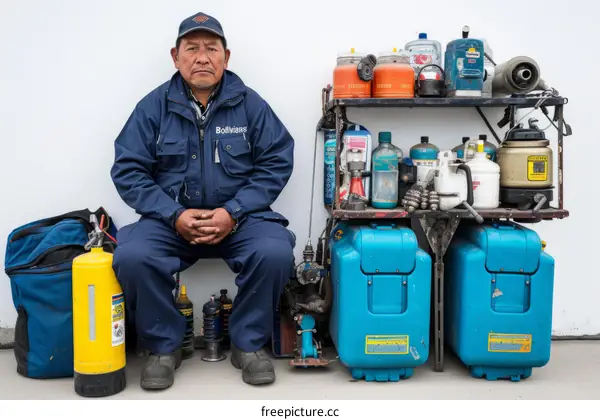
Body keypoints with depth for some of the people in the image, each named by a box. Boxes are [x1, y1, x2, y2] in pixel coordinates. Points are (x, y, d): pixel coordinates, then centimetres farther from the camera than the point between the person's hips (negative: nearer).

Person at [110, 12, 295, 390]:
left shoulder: (250, 103, 1)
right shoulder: (154, 106, 1)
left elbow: (277, 162, -2)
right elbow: (128, 171, -1)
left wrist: (233, 212, -14)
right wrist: (176, 215, -15)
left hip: (239, 217, 0)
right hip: (171, 219, 1)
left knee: (275, 253, -28)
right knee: (132, 257, -27)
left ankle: (249, 344, -2)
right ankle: (164, 346, -2)